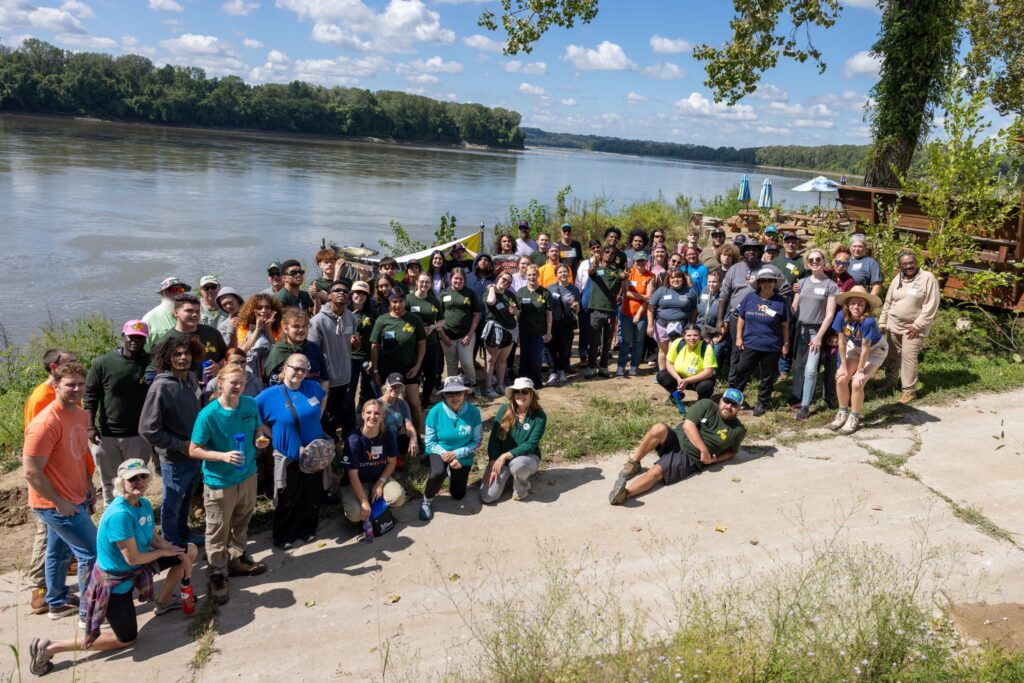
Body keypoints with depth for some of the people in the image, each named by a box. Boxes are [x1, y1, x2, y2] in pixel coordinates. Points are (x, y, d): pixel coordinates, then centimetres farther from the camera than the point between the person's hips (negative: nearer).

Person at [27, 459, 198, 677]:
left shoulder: (144, 504, -6)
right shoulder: (119, 514, -34)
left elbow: (156, 539, 5)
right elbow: (133, 559, -28)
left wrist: (180, 554, -8)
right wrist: (163, 552, -12)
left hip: (135, 567, 8)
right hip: (115, 579, -8)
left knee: (189, 551, 8)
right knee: (126, 639, 3)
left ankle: (164, 601, 28)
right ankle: (48, 648, 8)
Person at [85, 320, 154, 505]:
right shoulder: (103, 363, -7)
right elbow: (90, 395, -2)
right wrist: (91, 426, -8)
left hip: (139, 435, 0)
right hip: (106, 434, 1)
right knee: (109, 481, 18)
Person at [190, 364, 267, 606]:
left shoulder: (250, 404, -7)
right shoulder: (208, 414, -20)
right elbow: (194, 450, -15)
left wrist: (259, 440, -11)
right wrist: (223, 456, -27)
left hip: (247, 475, 5)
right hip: (219, 482, -5)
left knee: (241, 523, 23)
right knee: (218, 531, 8)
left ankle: (238, 560, 44)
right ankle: (217, 575, 25)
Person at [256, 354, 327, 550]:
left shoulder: (313, 387, -3)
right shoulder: (270, 395, -14)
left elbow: (323, 398, 19)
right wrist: (274, 436, -9)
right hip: (288, 457, -3)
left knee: (312, 496, 15)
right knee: (287, 500, 7)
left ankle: (307, 529, 35)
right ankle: (284, 536, 26)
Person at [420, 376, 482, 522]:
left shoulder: (473, 412, -20)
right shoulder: (436, 412, -20)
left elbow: (477, 441, -12)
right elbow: (430, 443, -12)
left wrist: (456, 454, -22)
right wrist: (448, 457, -23)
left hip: (462, 456, 2)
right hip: (440, 451, -2)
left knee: (458, 496, 10)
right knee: (438, 474, -35)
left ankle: (452, 473, 42)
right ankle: (427, 501, -5)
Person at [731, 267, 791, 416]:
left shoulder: (781, 302, -5)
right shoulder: (750, 297, -1)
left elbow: (785, 325, 1)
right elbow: (741, 318, 7)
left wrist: (785, 344, 2)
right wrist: (739, 337, 3)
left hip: (771, 347, -1)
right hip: (749, 344, 1)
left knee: (767, 377, 11)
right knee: (741, 373, 7)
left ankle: (762, 403, 25)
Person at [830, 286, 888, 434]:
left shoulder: (868, 322, -36)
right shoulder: (842, 316, -24)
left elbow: (865, 348, -27)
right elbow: (842, 342, -14)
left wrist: (860, 371, -19)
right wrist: (843, 365, -9)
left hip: (875, 350, -4)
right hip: (855, 347, 5)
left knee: (857, 383, -16)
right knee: (841, 379, -7)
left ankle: (854, 418, 4)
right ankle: (843, 413, 15)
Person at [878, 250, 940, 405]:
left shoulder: (927, 278, -12)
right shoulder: (897, 280, 6)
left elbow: (931, 305, -15)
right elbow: (888, 303, 14)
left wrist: (917, 325, -17)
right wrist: (882, 322, 11)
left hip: (914, 327, -6)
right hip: (894, 325, 6)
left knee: (909, 356, -10)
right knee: (892, 355, 12)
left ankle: (909, 390, -2)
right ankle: (890, 383, 29)